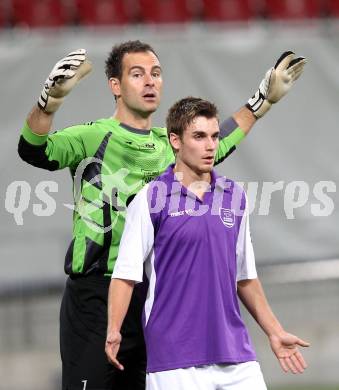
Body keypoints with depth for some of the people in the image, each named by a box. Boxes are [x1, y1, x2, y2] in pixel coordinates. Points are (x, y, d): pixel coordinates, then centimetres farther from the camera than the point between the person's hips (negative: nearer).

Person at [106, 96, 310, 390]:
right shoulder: (150, 200, -3)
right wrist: (113, 330, -18)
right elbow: (126, 272, -6)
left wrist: (275, 332, 20)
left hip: (236, 356, 4)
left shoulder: (234, 197, 11)